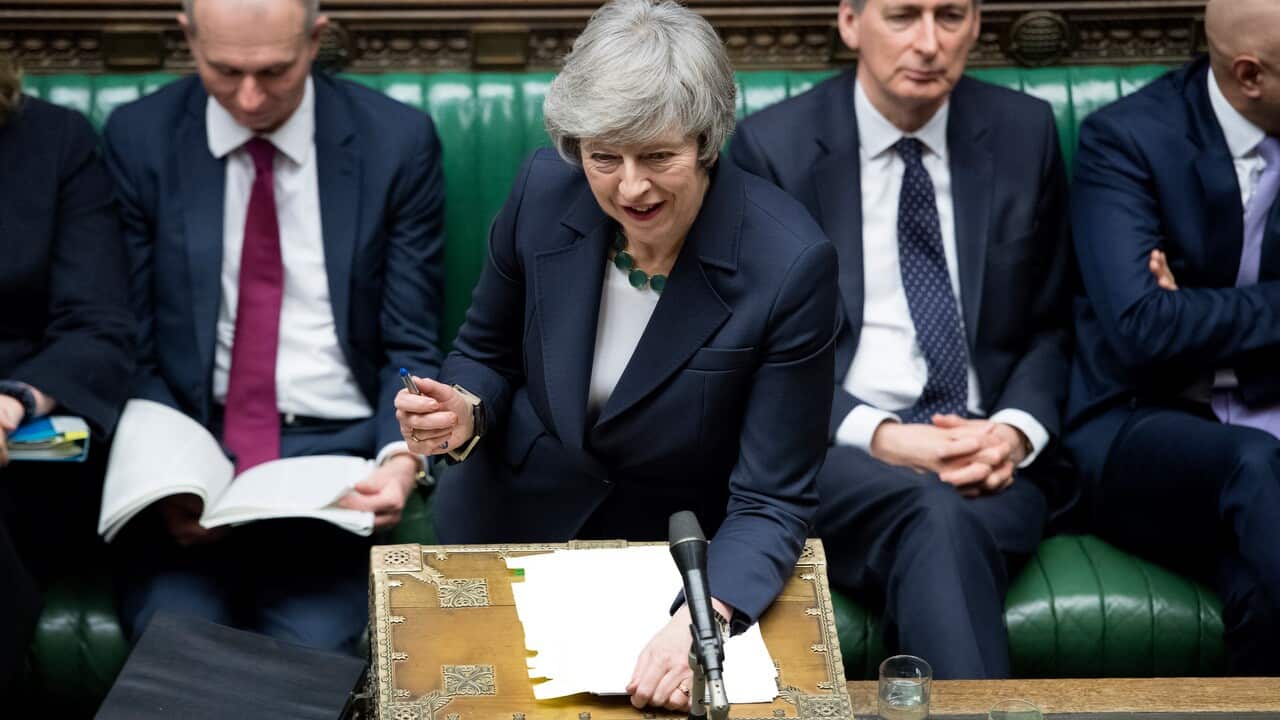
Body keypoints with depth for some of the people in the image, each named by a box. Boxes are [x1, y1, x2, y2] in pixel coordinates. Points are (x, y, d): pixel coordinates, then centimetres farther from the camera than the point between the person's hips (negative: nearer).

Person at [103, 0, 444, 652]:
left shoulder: (397, 142, 1)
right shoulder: (140, 137, 4)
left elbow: (410, 351, 4)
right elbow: (134, 346, 4)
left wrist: (401, 459, -17)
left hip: (336, 453, 0)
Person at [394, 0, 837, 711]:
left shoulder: (789, 265, -26)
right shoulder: (543, 192, -16)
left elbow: (771, 503, -22)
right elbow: (486, 353, 3)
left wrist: (701, 621, -40)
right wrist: (465, 414, -20)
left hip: (674, 554, -2)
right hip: (511, 519, 2)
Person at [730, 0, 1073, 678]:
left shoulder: (1025, 132, 9)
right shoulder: (772, 146, 1)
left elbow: (1053, 328, 14)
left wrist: (1017, 430, -7)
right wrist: (877, 436, -14)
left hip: (989, 453, 2)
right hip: (830, 448, -2)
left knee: (941, 529, -35)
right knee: (936, 514, -35)